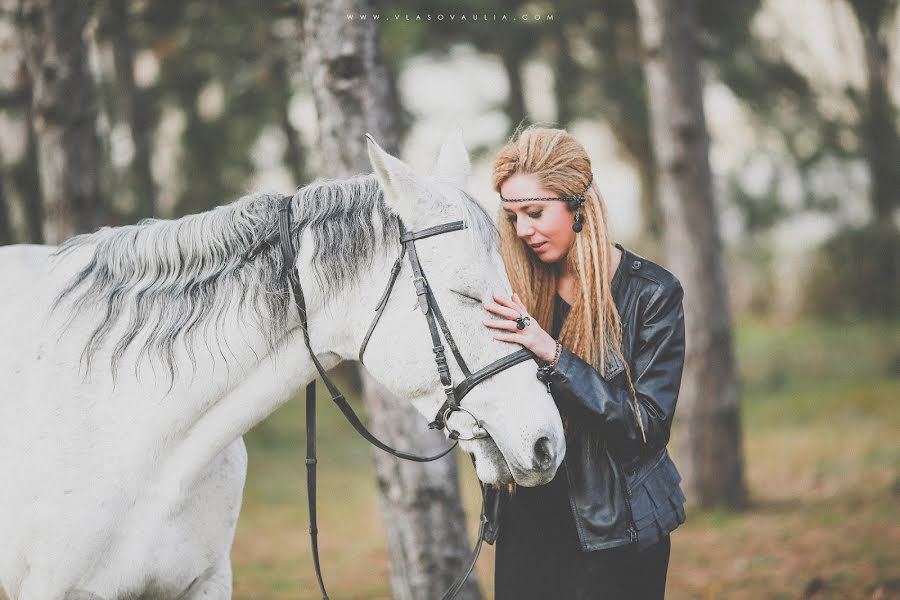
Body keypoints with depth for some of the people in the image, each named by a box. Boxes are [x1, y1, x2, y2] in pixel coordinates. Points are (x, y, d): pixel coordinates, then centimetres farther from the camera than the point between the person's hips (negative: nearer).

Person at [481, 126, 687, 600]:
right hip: (529, 522, 4)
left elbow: (649, 424, -15)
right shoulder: (517, 292, 3)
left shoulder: (652, 293, -8)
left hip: (616, 532, -4)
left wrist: (554, 356, -24)